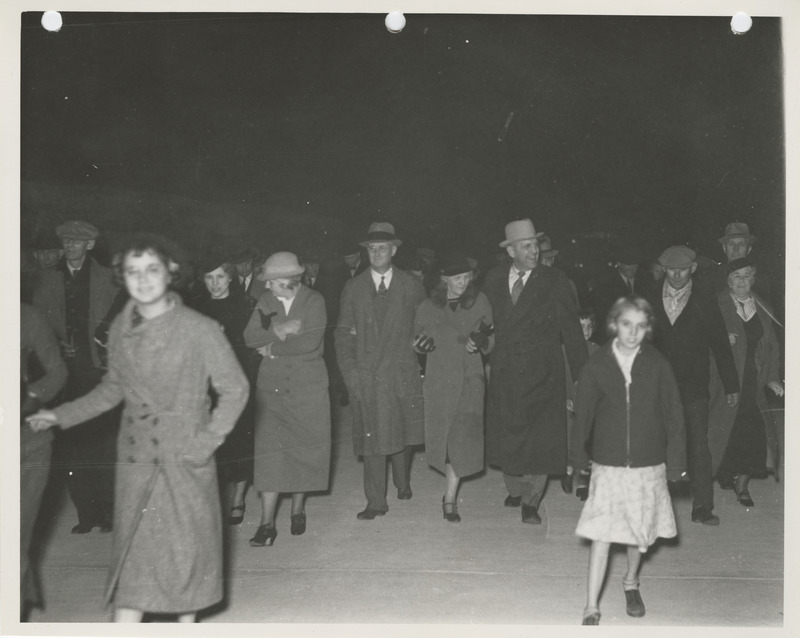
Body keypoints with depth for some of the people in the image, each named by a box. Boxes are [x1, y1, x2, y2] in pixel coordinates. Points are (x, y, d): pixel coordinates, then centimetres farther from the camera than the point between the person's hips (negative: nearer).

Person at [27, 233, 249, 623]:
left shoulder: (199, 329, -12)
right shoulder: (120, 328, 1)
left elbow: (235, 389, -5)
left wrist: (207, 442, -11)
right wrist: (62, 415, 10)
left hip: (185, 460, -3)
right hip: (137, 460, 3)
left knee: (188, 551, 8)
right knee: (132, 558, 3)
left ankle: (187, 624, 28)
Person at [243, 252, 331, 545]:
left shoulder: (314, 301, -4)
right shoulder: (265, 302, 8)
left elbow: (311, 341, -16)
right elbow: (250, 337, -2)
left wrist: (274, 348, -8)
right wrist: (281, 330, -15)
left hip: (308, 387, -2)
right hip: (272, 387, 2)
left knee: (304, 449, 5)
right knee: (269, 452, -4)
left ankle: (297, 511, 24)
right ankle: (267, 524, -2)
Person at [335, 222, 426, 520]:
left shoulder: (411, 286, 6)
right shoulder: (353, 288, 7)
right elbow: (343, 333, 6)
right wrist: (349, 371, -1)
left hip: (403, 372, 1)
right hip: (365, 375, 0)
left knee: (403, 433, 9)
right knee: (372, 438, -3)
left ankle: (403, 483, 35)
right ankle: (376, 501, 4)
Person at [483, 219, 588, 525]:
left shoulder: (554, 281, -3)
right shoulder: (493, 279, 5)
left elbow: (571, 330, -3)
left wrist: (582, 376, -4)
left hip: (542, 376, -3)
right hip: (504, 375, 3)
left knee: (540, 439, -2)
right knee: (505, 438, 10)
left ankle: (531, 502, 12)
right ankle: (516, 489, 33)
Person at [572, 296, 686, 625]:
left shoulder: (657, 364, -6)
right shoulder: (597, 364, -7)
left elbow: (673, 413, -1)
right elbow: (583, 412, 3)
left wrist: (676, 461, -1)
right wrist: (578, 453, 9)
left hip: (648, 464, 1)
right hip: (608, 465, -1)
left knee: (640, 533, 17)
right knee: (601, 535, -5)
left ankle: (631, 583, 44)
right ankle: (591, 608, 3)